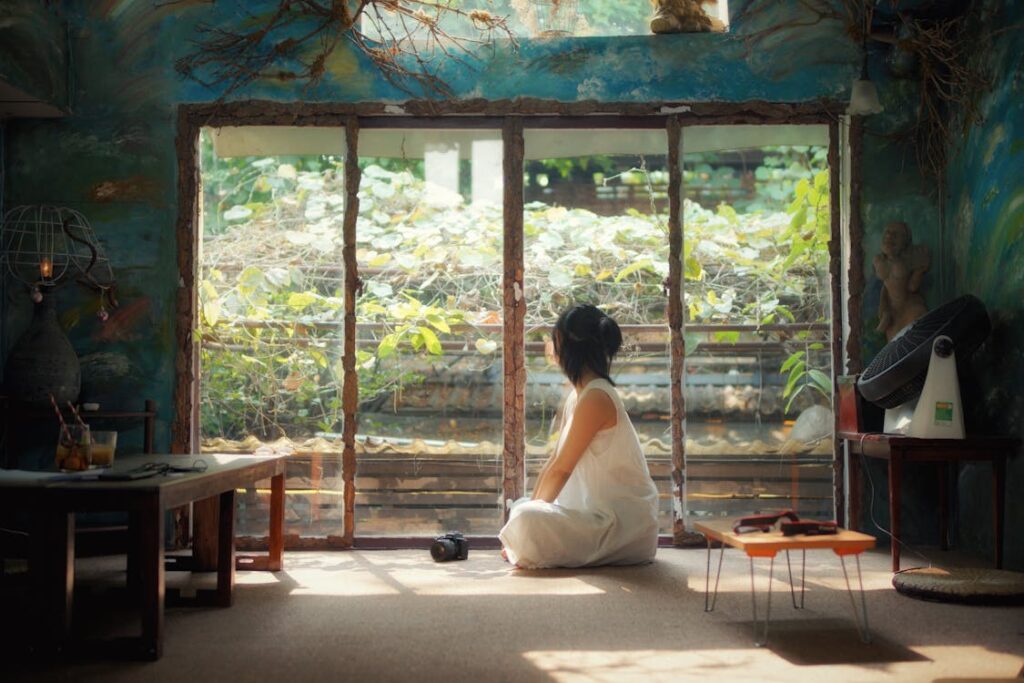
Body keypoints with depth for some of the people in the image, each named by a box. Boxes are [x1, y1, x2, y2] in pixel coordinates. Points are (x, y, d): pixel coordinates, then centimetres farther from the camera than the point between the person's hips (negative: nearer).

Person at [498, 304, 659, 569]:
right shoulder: (577, 396, 13)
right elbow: (552, 463, 12)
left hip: (625, 522, -10)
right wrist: (530, 508, 4)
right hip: (601, 512, 10)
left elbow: (561, 470, -17)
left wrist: (533, 511, -8)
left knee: (527, 522, -29)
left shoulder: (595, 398, -18)